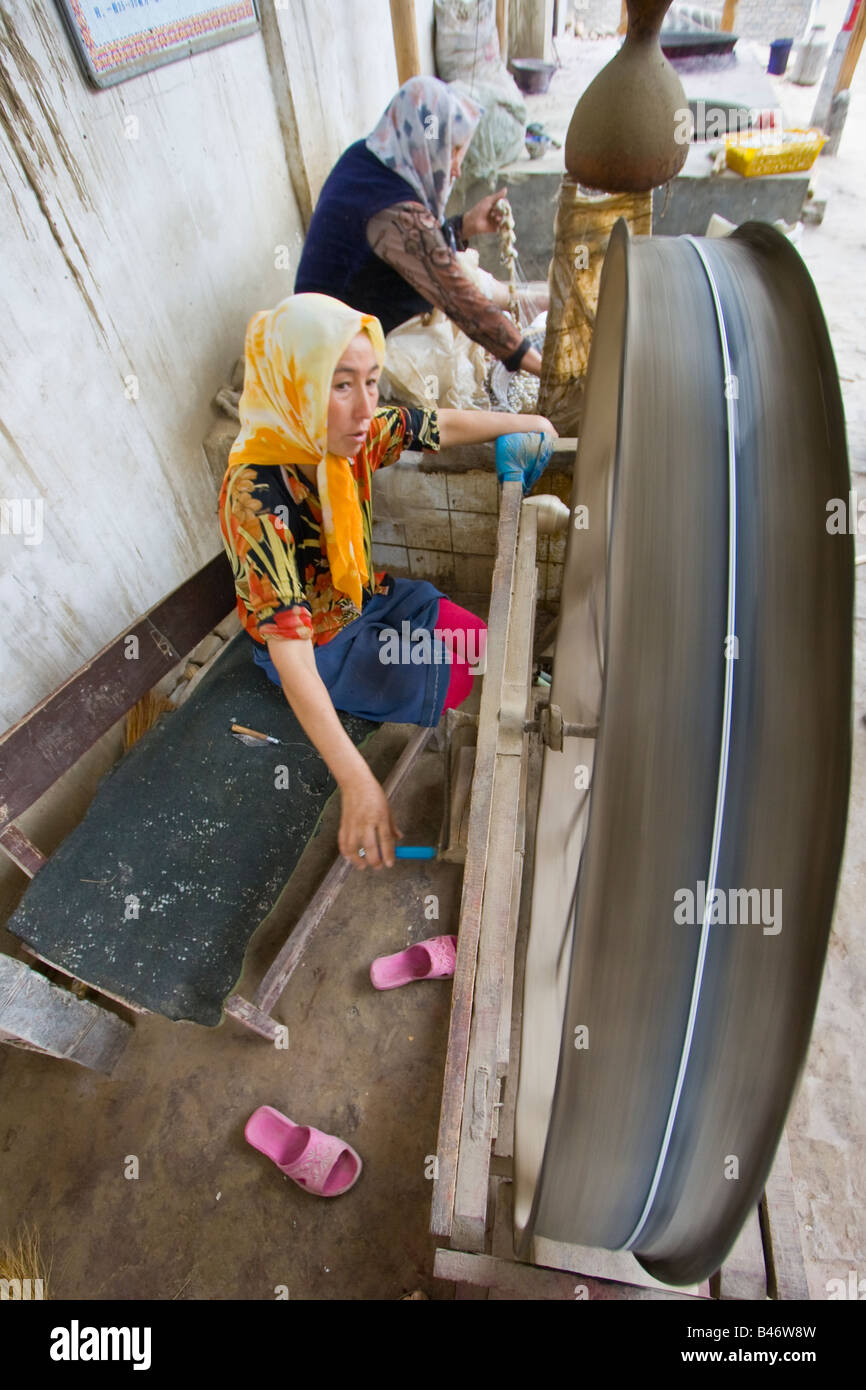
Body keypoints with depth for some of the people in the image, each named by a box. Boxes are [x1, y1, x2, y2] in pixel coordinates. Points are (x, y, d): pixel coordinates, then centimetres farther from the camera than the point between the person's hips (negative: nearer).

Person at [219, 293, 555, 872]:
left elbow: (445, 425, 3)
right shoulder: (257, 499, -34)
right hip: (321, 647, -6)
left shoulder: (346, 433, -14)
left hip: (369, 599, 7)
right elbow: (290, 652, -40)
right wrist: (358, 782, -46)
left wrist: (527, 424, 15)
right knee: (466, 683, -10)